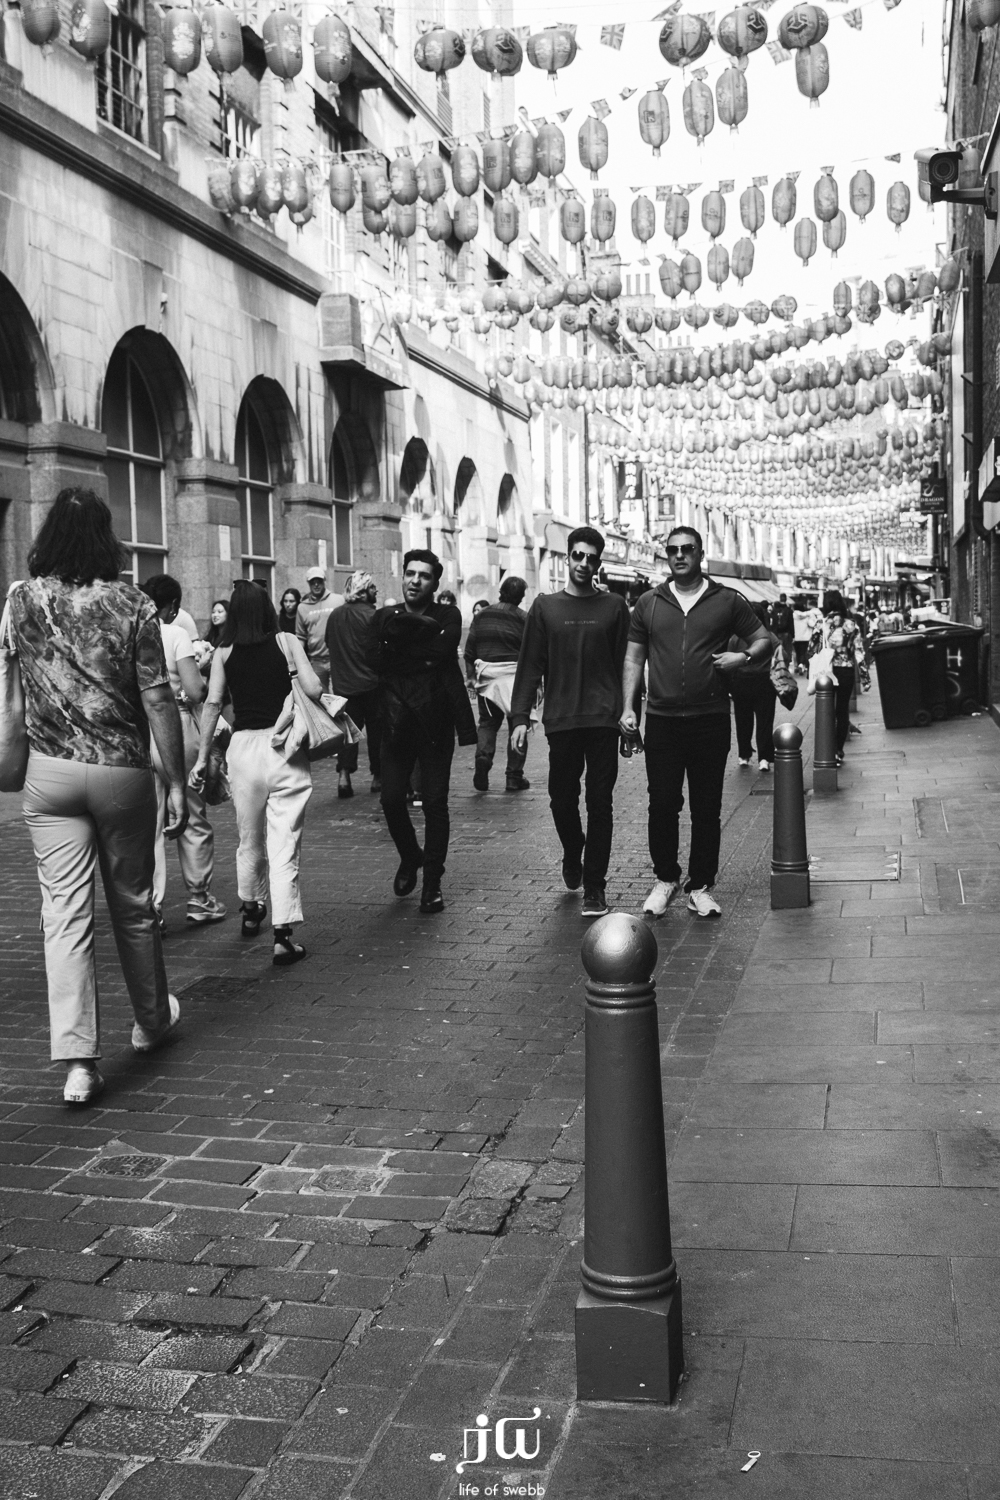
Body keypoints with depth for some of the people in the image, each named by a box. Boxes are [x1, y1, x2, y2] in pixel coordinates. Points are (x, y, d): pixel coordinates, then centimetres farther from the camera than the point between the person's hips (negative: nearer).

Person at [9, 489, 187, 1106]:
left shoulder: (23, 600, 0)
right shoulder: (132, 604, -7)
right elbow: (158, 700, -9)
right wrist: (177, 783, -5)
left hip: (50, 773, 1)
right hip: (122, 771, -1)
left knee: (65, 913, 1)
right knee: (133, 904, 15)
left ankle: (78, 1060, -5)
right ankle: (152, 1020, 34)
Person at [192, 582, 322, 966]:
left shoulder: (224, 652, 3)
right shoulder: (287, 643, -1)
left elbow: (212, 704, 0)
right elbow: (314, 690, -10)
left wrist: (202, 757, 5)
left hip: (243, 745, 2)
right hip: (284, 744, -2)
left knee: (250, 838, 20)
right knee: (284, 842, -1)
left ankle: (251, 909, 40)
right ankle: (282, 933, -6)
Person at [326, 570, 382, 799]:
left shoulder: (334, 615, 4)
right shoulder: (371, 616, -13)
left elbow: (329, 646, 12)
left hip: (342, 683, 4)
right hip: (370, 683, -4)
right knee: (376, 729, 10)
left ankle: (343, 774, -9)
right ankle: (377, 776, 17)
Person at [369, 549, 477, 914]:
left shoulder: (447, 616, 4)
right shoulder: (385, 617, 9)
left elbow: (444, 648, -16)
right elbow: (376, 659, -5)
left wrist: (400, 637, -10)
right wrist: (421, 655, -16)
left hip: (435, 721, -2)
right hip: (397, 720, 2)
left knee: (435, 802, -1)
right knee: (391, 798, -2)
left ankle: (432, 881, 11)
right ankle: (409, 857, 27)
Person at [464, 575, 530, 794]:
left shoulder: (482, 615, 7)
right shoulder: (523, 618, -2)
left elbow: (470, 646, 7)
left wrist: (470, 673, 13)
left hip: (486, 675, 3)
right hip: (514, 675, -2)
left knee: (487, 723, 12)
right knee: (517, 725, 5)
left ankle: (482, 759, -13)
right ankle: (514, 777, 5)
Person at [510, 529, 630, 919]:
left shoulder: (614, 606, 5)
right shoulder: (546, 607, 7)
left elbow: (626, 664, 3)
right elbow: (530, 667, 4)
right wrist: (520, 717, -3)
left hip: (604, 721, -1)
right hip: (561, 721, 1)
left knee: (600, 803, 0)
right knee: (562, 799, 7)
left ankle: (594, 886, 8)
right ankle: (573, 853, 37)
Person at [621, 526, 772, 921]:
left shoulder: (727, 601, 5)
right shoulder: (649, 604, 9)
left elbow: (764, 639, 11)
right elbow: (634, 659, 11)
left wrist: (743, 657, -10)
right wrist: (628, 707, 1)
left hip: (711, 721, -1)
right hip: (661, 721, 1)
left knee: (707, 808, 5)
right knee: (662, 804, 2)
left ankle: (701, 886, 15)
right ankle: (665, 877, 20)